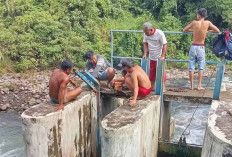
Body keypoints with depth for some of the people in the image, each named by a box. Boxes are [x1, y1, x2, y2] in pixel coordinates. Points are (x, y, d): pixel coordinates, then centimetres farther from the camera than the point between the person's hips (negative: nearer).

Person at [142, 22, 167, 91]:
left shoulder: (160, 33, -20)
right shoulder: (146, 34, -5)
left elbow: (164, 45, -17)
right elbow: (145, 44, 5)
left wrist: (162, 56, -20)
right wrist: (145, 54, -6)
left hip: (159, 57, -5)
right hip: (151, 57, 5)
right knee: (151, 73, 12)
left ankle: (163, 87, 12)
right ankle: (151, 87, 24)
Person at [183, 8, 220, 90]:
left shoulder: (194, 23, -4)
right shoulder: (208, 23, -4)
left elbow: (184, 30, 8)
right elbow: (218, 31, 8)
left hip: (193, 47, 0)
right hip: (201, 47, 0)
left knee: (191, 66, 7)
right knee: (201, 67, 7)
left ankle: (192, 86, 8)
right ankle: (199, 86, 3)